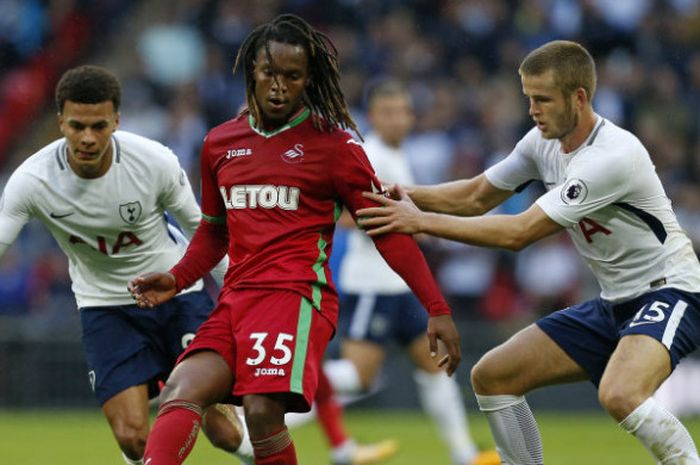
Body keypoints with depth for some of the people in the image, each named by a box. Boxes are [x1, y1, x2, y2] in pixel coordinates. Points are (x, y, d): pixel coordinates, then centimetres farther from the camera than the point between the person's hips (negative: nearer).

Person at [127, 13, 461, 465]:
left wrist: (437, 309, -1)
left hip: (297, 297, -5)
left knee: (263, 411, -25)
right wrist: (177, 279, 13)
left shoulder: (333, 143, 2)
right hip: (235, 300, 5)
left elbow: (388, 231, 3)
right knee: (181, 391, -19)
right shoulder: (220, 143, 17)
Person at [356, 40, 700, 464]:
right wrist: (403, 195, -6)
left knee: (618, 394, -37)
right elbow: (476, 196, 12)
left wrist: (421, 222, -24)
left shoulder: (612, 156, -26)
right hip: (613, 302, 9)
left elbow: (520, 233, -27)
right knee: (491, 377, 4)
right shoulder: (544, 142, 0)